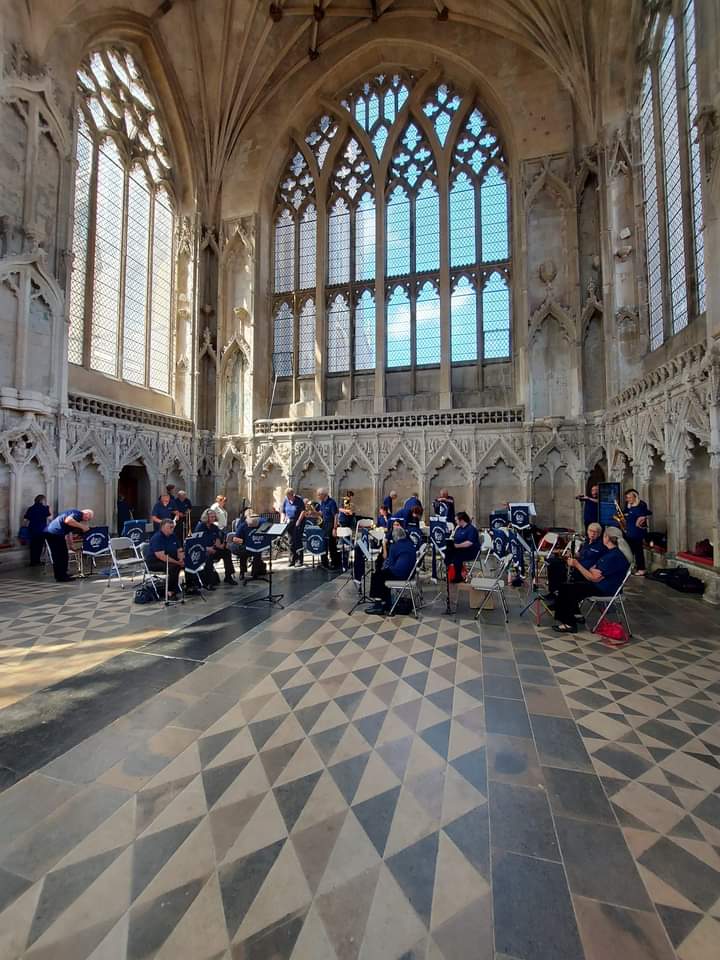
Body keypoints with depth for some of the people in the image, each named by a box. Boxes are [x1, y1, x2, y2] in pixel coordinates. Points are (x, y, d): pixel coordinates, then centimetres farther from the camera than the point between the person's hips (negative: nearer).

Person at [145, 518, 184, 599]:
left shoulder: (173, 536, 6)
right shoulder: (157, 538, -19)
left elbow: (178, 551, 8)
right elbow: (161, 556, -28)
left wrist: (181, 559, -13)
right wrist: (177, 562, -30)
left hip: (171, 560, 8)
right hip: (154, 562, -8)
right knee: (173, 567, -33)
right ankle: (170, 592, -20)